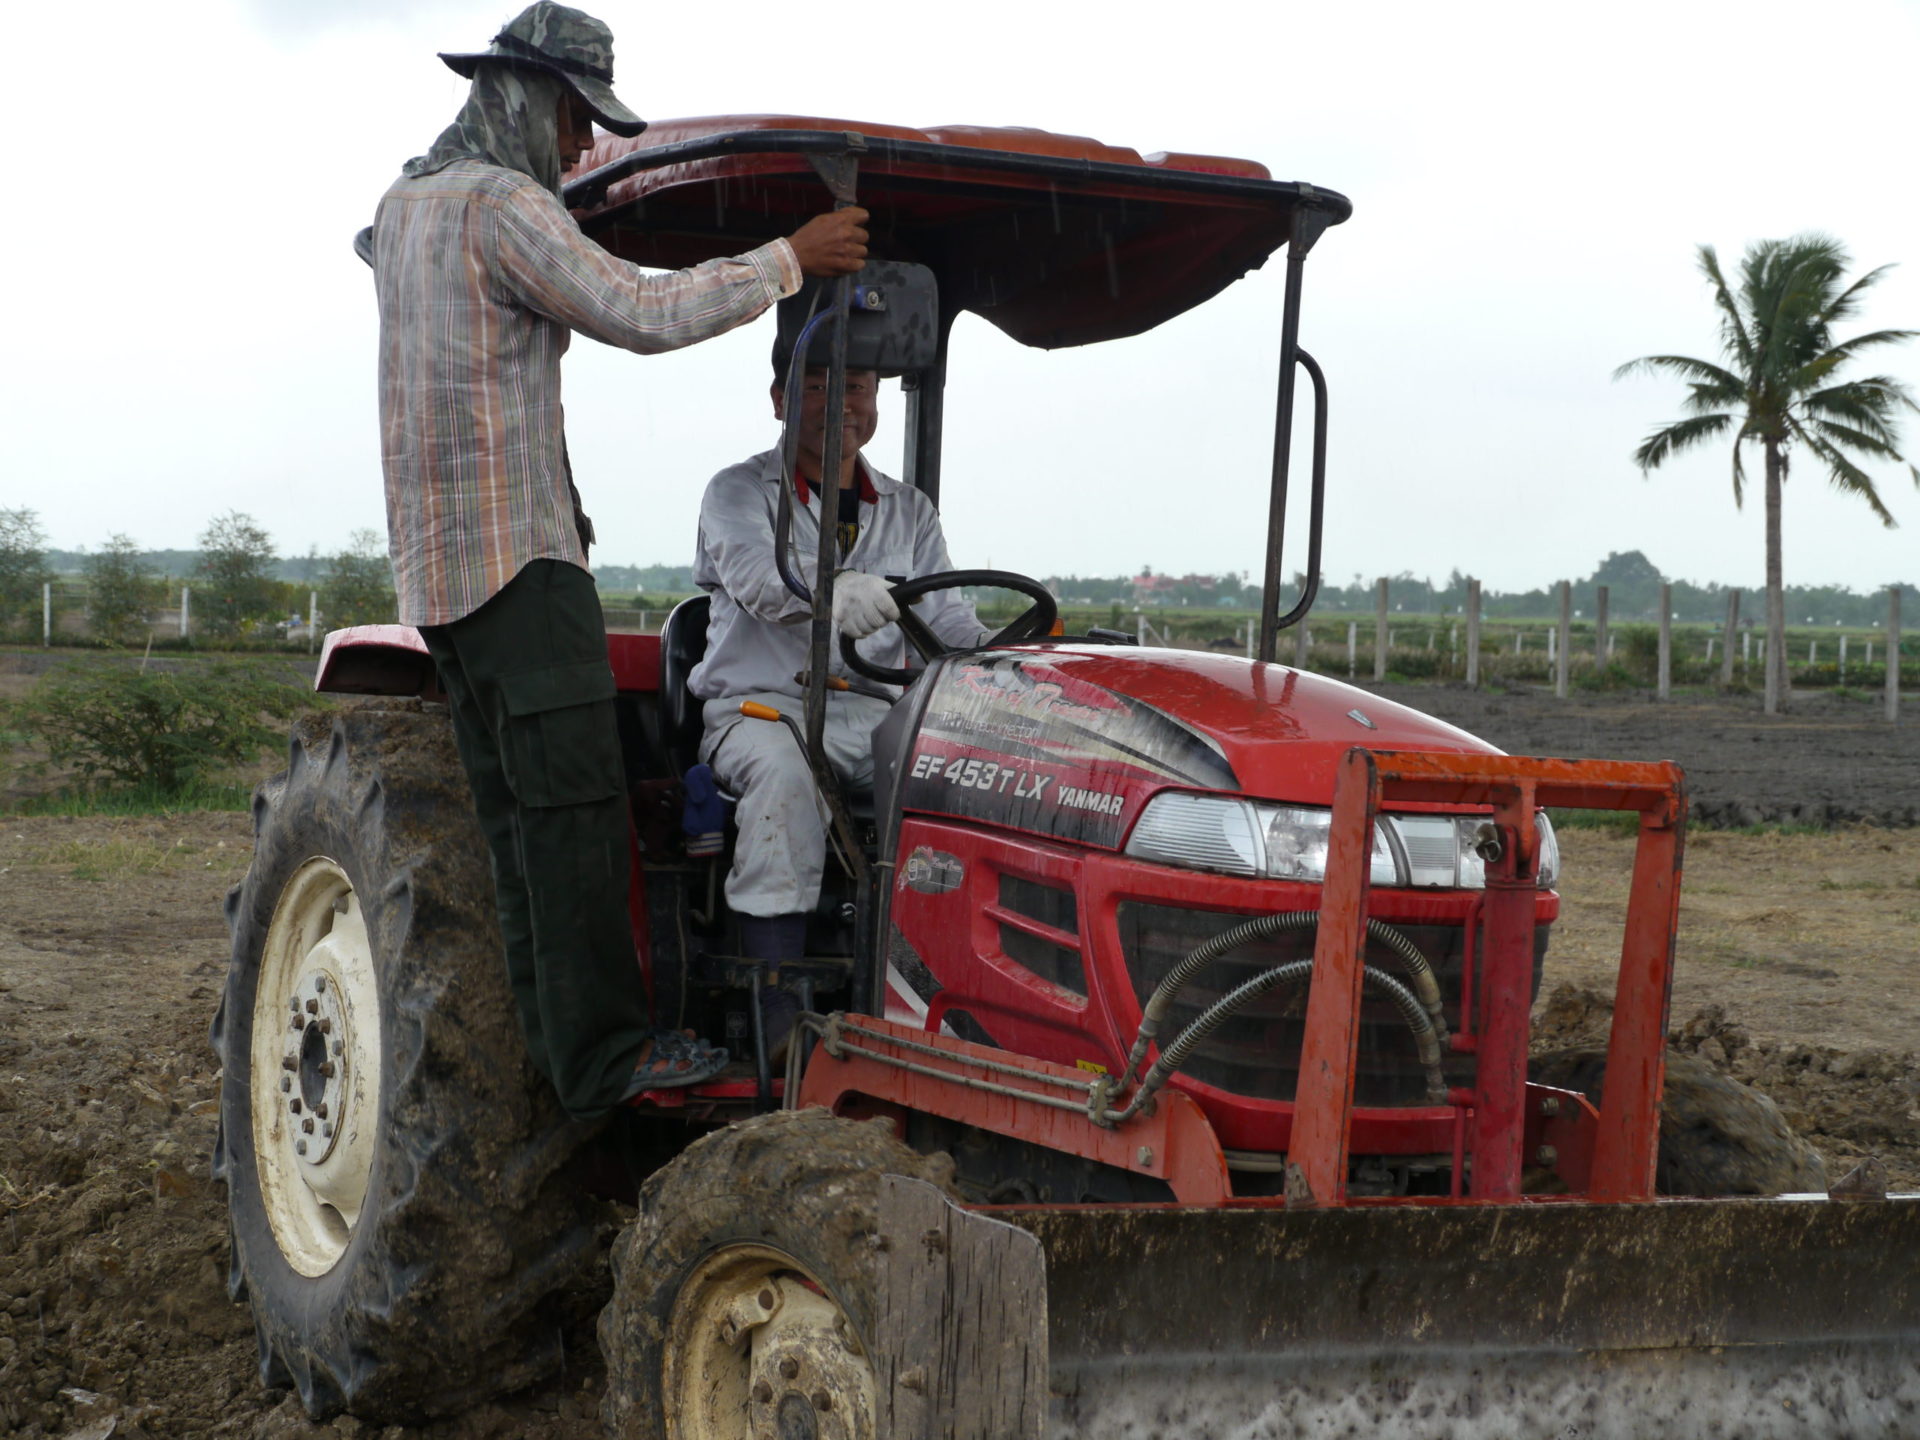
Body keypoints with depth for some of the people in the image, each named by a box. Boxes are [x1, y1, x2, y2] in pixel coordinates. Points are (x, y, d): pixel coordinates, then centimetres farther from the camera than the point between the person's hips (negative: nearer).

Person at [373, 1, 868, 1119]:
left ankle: (555, 1045, 11)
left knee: (518, 812, 9)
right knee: (573, 802, -12)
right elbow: (644, 314, -19)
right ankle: (607, 1054, -13)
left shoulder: (405, 204, 18)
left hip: (436, 562, 10)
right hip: (518, 548, -10)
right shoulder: (502, 205, -12)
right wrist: (790, 260, -12)